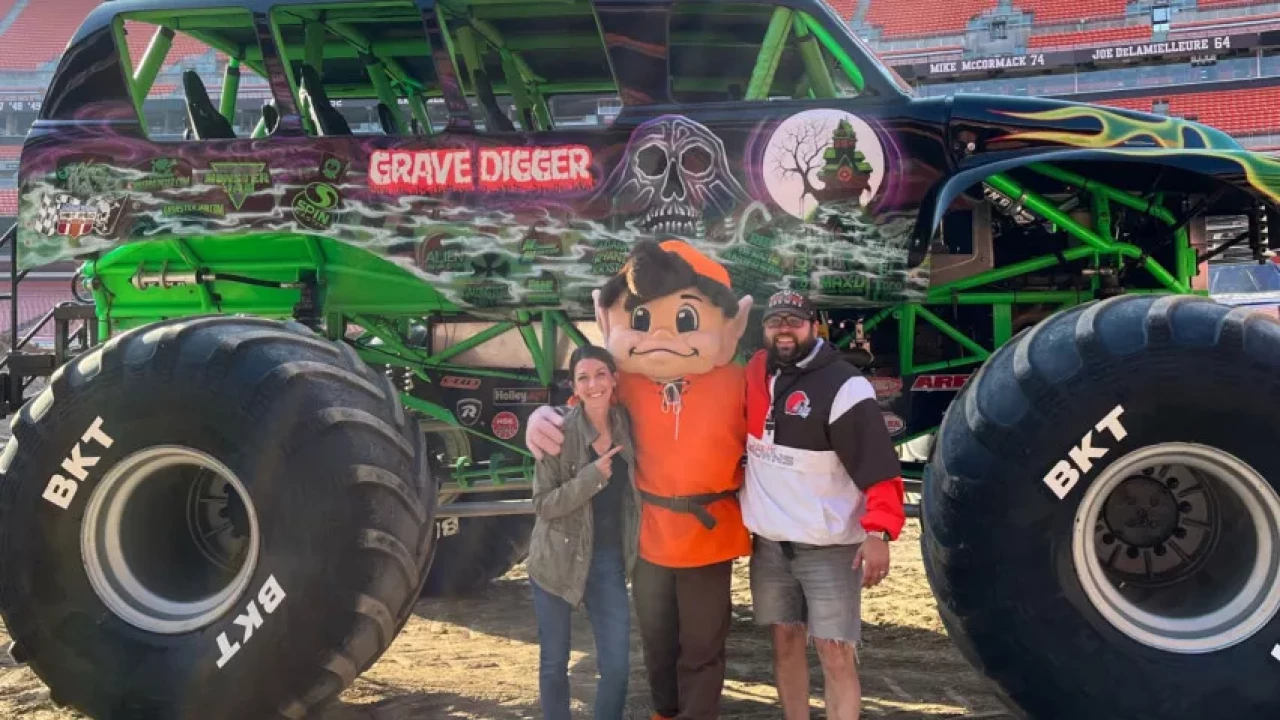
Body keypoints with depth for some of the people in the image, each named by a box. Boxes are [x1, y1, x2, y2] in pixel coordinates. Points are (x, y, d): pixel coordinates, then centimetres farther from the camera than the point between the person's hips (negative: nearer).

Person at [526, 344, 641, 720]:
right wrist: (593, 475, -23)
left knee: (617, 666, 0)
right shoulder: (558, 432, -12)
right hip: (558, 558, -3)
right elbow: (543, 504, -14)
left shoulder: (627, 425, -1)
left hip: (608, 559, 3)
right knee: (554, 663, 9)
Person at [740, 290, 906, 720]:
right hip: (768, 540, 6)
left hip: (828, 545, -6)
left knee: (836, 655, -5)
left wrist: (878, 530, -28)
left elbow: (878, 465, -18)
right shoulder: (758, 373, 5)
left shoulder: (844, 387, -15)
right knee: (785, 640, 14)